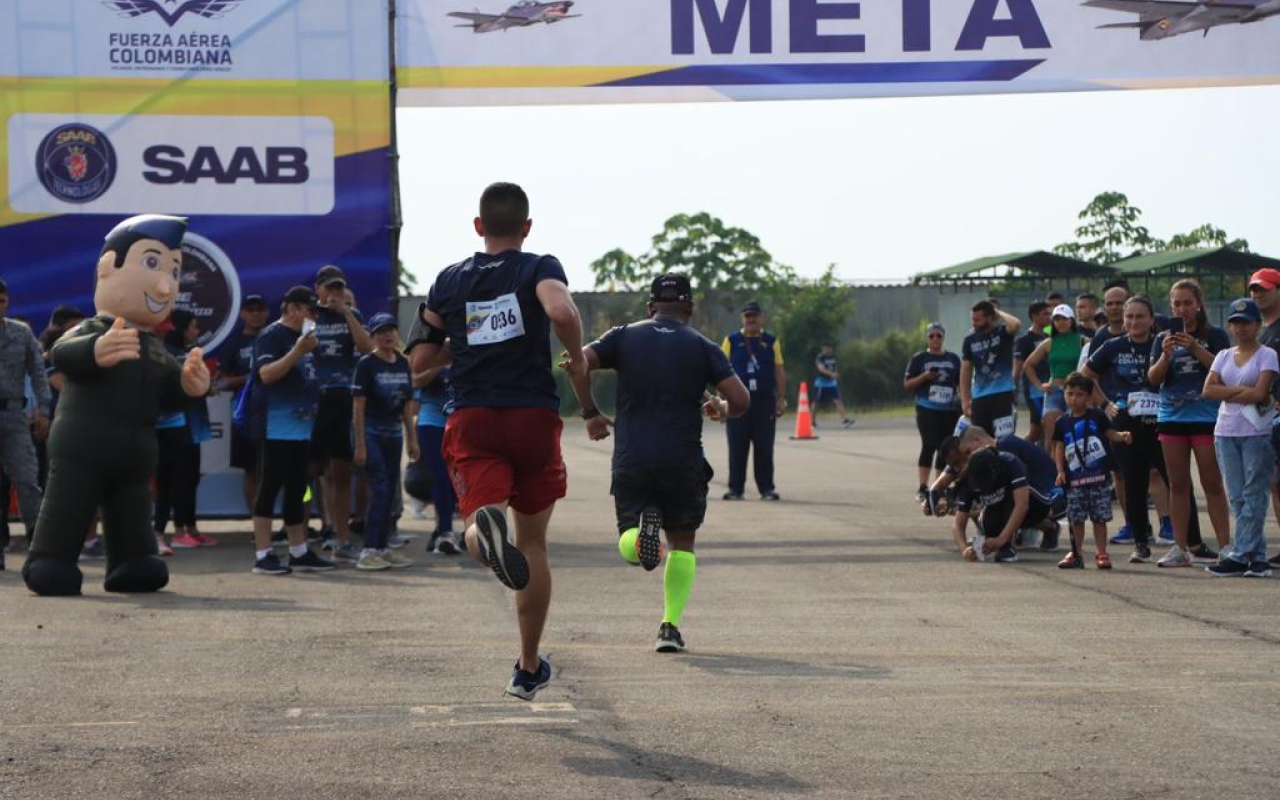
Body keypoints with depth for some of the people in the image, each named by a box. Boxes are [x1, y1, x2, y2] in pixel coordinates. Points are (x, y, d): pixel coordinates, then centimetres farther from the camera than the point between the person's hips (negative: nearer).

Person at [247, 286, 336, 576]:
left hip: (301, 428, 9)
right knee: (270, 489, -6)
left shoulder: (303, 338, 17)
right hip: (276, 429, -9)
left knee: (296, 491, 12)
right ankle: (263, 555, -4)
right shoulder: (271, 336, -9)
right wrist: (298, 351, -28)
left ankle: (299, 553, 17)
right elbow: (266, 374, -22)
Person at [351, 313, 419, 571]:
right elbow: (358, 406, -11)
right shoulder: (367, 364, -9)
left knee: (390, 491, 8)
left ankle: (382, 548, 15)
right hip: (371, 433, -6)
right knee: (380, 489, -14)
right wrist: (360, 444, -15)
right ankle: (368, 551, -13)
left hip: (393, 434, 6)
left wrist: (412, 439, 13)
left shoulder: (403, 363, 9)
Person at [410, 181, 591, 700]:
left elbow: (418, 361, 16)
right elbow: (562, 313, -23)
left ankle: (485, 531, -55)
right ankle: (528, 669, 23)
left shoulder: (449, 282, 11)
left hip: (472, 422, 1)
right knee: (533, 543, 15)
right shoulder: (539, 268, 0)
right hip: (533, 417, -1)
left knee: (475, 525, -14)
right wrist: (577, 360, -5)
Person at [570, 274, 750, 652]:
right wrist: (721, 408, 18)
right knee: (682, 541, 17)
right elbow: (741, 400, -4)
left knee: (628, 546, 12)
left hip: (631, 460, 1)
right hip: (683, 461, 0)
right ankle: (670, 625, 5)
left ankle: (640, 534, -24)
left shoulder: (625, 336, 7)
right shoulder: (702, 346, 3)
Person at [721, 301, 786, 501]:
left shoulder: (771, 342, 9)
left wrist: (781, 398, 3)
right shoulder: (731, 341, 7)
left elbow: (779, 371, 10)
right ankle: (736, 488, 8)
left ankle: (767, 488, 8)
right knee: (737, 448, 2)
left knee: (764, 448, 3)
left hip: (765, 401, 1)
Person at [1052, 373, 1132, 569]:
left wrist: (1123, 436, -16)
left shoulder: (1097, 416, 1)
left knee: (1099, 517, 1)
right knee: (1076, 518, 6)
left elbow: (1110, 434, 5)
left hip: (1099, 476, -2)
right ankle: (1076, 554, 16)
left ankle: (1101, 553, 7)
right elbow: (1059, 449, 7)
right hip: (1075, 479, 2)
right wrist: (1061, 471, -3)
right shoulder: (1063, 422, 6)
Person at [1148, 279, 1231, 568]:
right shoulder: (1164, 338, 10)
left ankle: (1225, 547, -2)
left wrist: (1195, 347, -19)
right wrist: (1166, 354, -14)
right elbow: (1153, 377, 4)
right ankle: (1180, 547, 10)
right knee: (1178, 484, 6)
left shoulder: (1214, 335, 1)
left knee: (1212, 483, -4)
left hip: (1206, 416, -4)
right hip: (1172, 416, 4)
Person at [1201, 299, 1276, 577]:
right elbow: (1209, 389, 0)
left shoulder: (1266, 355, -1)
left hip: (1256, 432, -5)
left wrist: (1228, 394, -4)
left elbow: (1260, 393, -14)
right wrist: (1243, 390, -9)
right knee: (1237, 497, 4)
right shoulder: (1224, 356, 13)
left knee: (1253, 496, -5)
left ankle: (1239, 556, -7)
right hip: (1226, 432, 5)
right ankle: (1257, 556, 8)